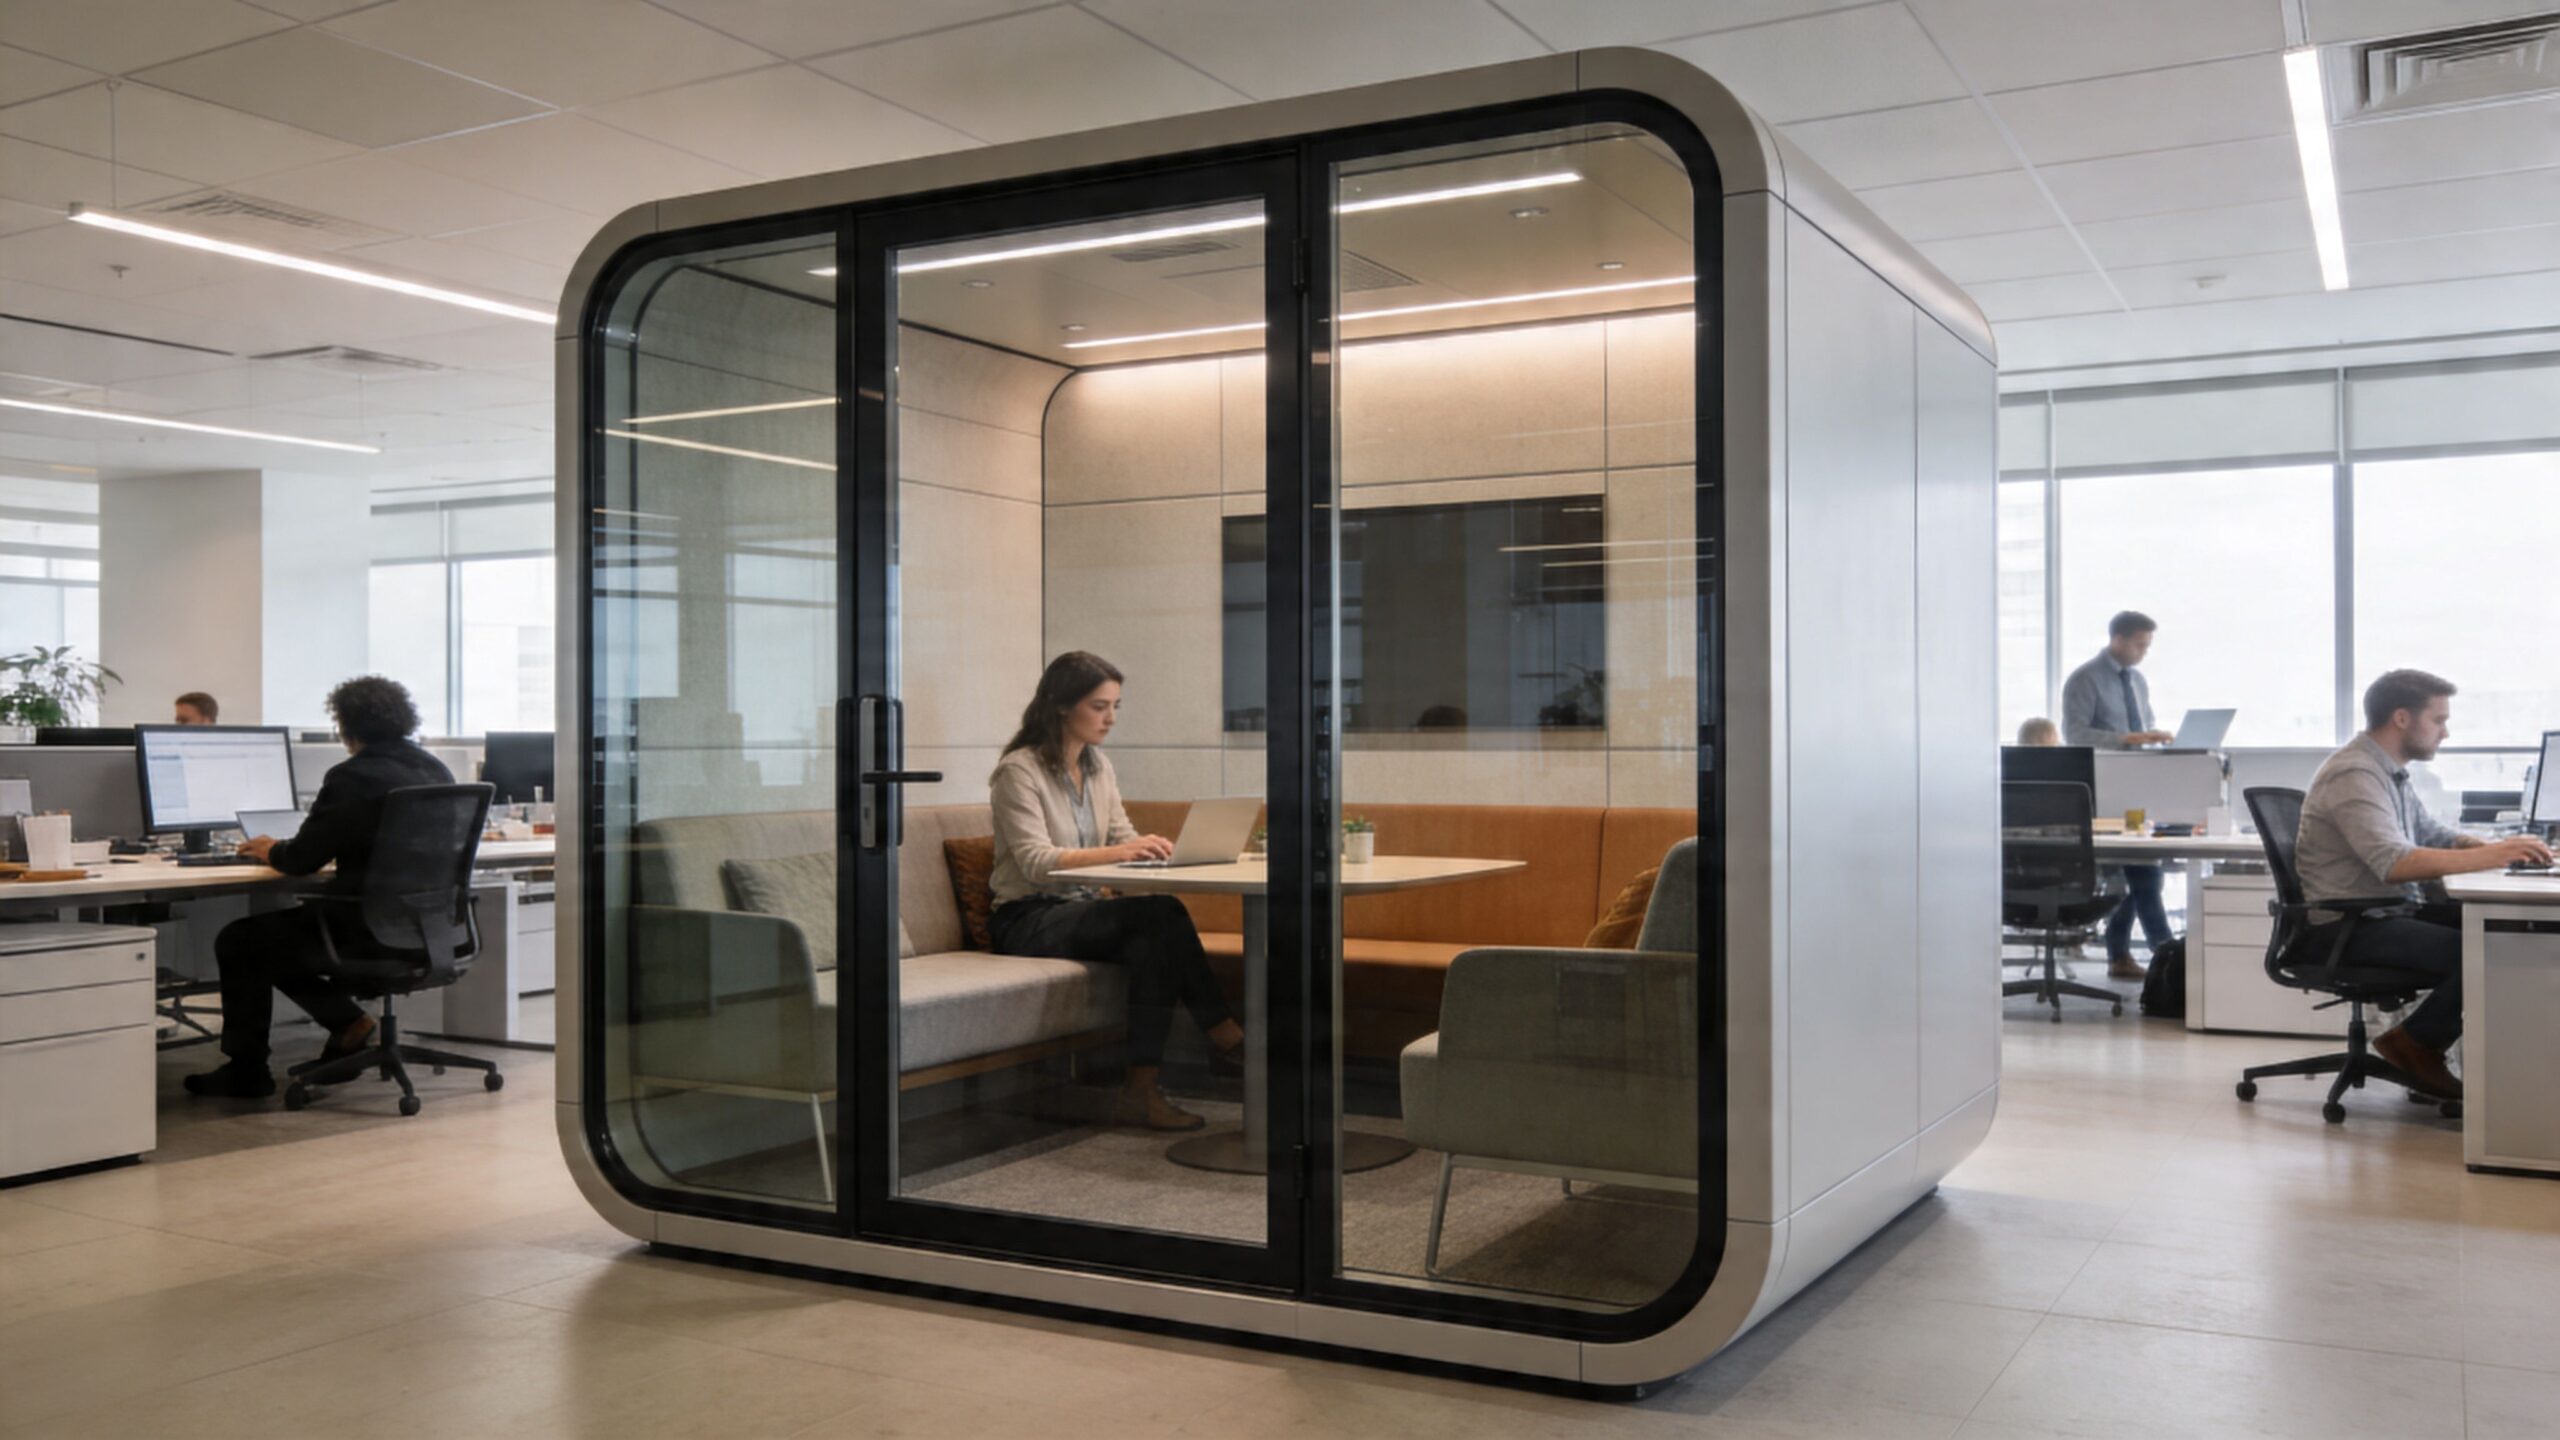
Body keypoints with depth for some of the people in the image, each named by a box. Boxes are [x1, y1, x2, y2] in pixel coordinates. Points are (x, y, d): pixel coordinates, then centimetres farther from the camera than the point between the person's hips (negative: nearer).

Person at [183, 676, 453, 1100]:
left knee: (238, 942, 11)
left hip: (371, 932, -8)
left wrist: (270, 850, 12)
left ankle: (245, 1070, 19)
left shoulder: (352, 778, -16)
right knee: (277, 929, 28)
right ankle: (347, 1021, 21)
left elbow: (300, 860, -11)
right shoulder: (437, 771, 7)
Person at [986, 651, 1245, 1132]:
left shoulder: (1098, 766, 13)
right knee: (1162, 912, -29)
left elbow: (1125, 839, 14)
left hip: (1085, 911, 7)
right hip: (1028, 921, -7)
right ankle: (1225, 1037, -21)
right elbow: (1035, 862, -21)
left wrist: (1159, 848, -10)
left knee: (1151, 944, -30)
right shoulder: (1020, 770, -11)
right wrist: (1116, 852, -33)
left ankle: (1141, 1091, -31)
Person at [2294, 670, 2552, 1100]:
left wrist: (2499, 847, -1)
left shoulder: (2386, 771, 16)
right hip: (2352, 928, -10)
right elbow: (2394, 864, -30)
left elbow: (2433, 834, 18)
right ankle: (2415, 1045, -4)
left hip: (2390, 912, 10)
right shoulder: (2354, 775, -18)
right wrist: (2488, 858, -31)